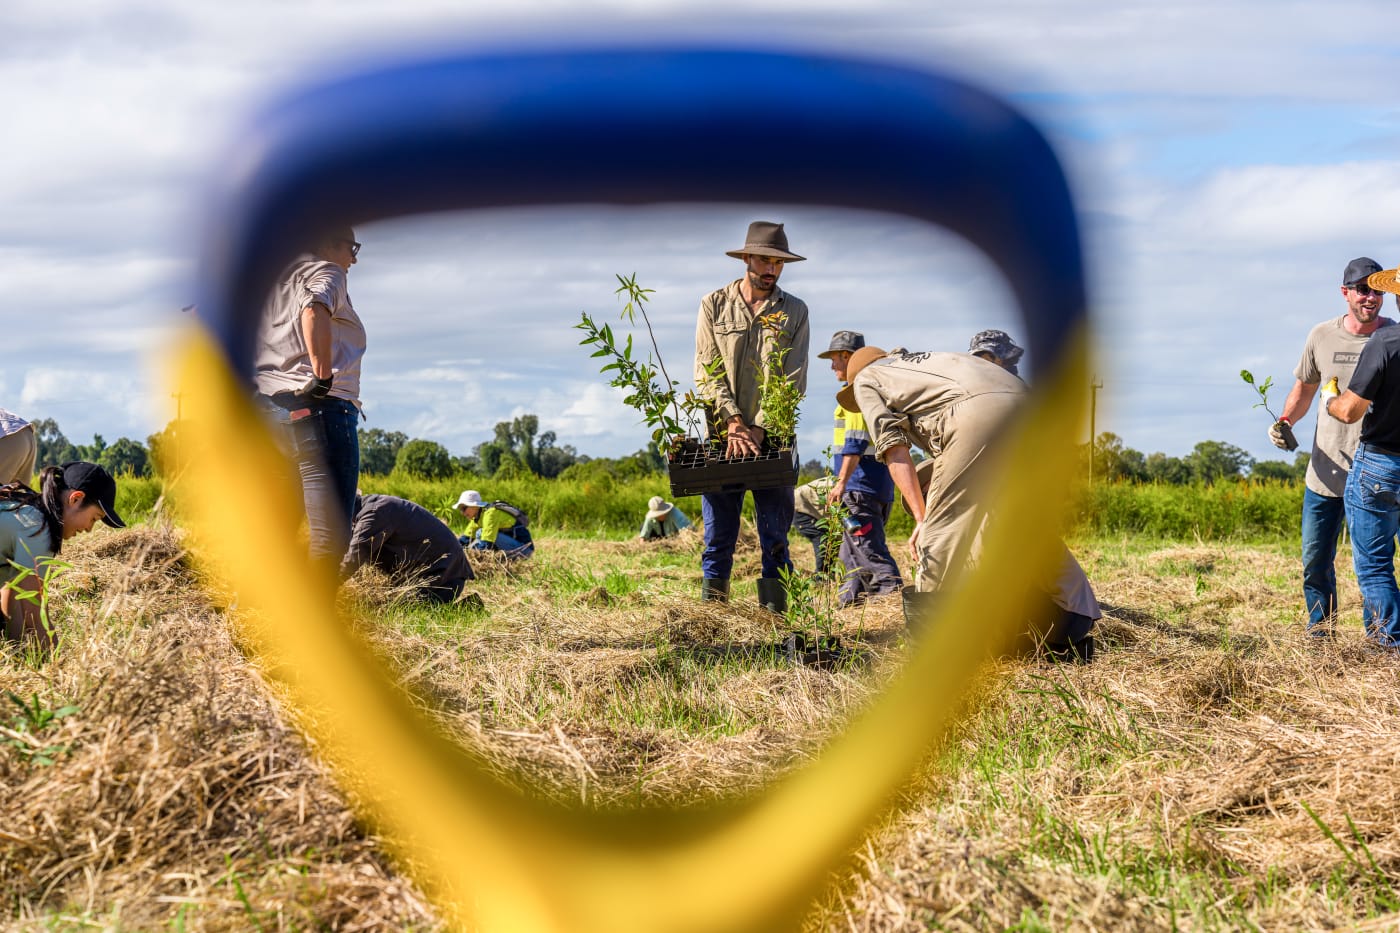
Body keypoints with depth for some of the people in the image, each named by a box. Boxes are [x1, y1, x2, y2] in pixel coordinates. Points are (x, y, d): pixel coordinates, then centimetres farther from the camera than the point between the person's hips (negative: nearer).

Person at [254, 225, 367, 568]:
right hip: (319, 409, -8)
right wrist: (323, 375, -21)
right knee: (330, 539, -12)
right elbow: (315, 310, -21)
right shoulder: (326, 272, 1)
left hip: (267, 409, 8)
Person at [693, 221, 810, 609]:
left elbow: (793, 380, -1)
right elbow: (707, 373, 0)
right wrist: (734, 422, -12)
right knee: (718, 536, 1)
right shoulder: (713, 306, 6)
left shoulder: (794, 312, 6)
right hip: (723, 435, 0)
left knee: (776, 537, 2)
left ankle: (776, 615, 6)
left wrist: (759, 428, -12)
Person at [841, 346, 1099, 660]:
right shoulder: (922, 362, 42)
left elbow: (894, 449, 10)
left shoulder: (865, 379, 24)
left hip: (978, 409, -7)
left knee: (941, 531, -1)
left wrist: (921, 518, 6)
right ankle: (1076, 631, 24)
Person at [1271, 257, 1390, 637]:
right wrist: (1284, 421, 1)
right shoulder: (1322, 336, 4)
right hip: (1325, 474, 3)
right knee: (1315, 562, 10)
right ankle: (1319, 633, 25)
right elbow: (1304, 388, 18)